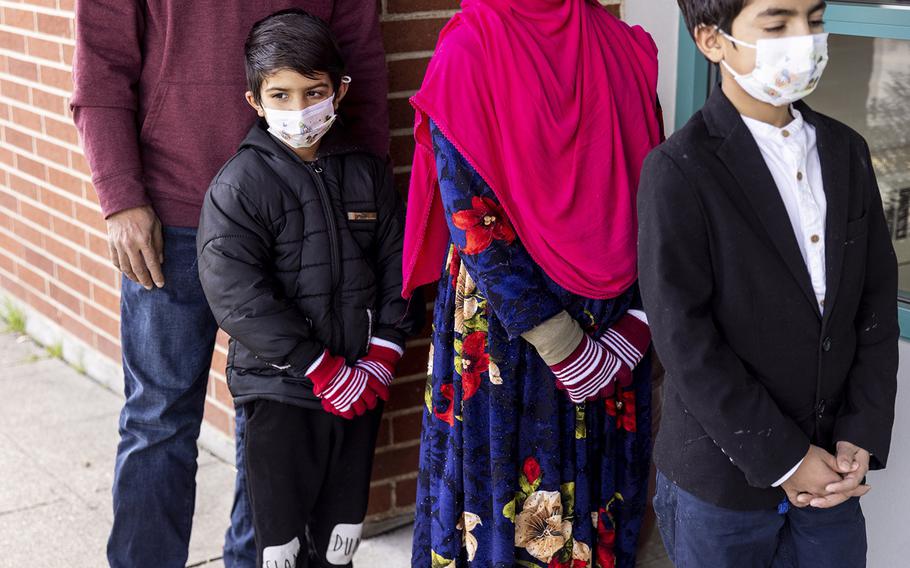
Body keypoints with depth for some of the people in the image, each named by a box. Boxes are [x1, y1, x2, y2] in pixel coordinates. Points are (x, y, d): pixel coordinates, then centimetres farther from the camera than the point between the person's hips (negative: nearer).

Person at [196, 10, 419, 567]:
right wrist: (324, 370, -17)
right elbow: (238, 296, -18)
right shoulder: (238, 185, -11)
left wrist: (381, 357, -5)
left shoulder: (368, 173, 4)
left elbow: (397, 268, 6)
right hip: (280, 387, -4)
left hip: (361, 382, 4)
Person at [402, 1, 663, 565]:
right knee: (502, 481, 7)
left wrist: (636, 328, -10)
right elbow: (475, 224, -14)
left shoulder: (627, 49, 2)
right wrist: (568, 351, -16)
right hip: (503, 320, -3)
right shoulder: (466, 54, -10)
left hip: (615, 323, 4)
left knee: (595, 475, 13)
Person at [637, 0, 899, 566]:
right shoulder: (679, 172, -14)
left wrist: (862, 436, -5)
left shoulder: (847, 151, 4)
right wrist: (783, 458, -14)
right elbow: (685, 340, -16)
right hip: (723, 478, -4)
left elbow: (877, 300, 4)